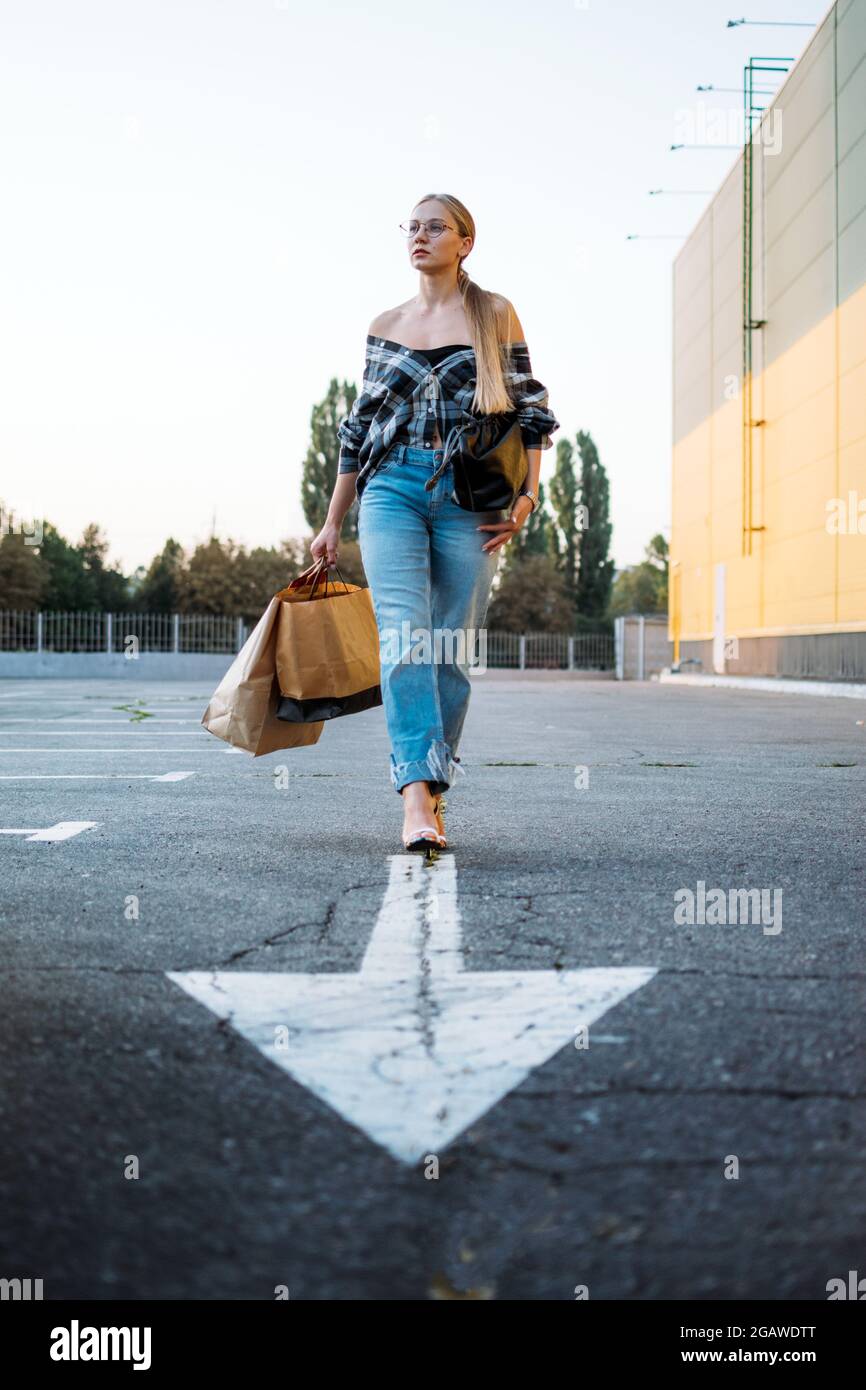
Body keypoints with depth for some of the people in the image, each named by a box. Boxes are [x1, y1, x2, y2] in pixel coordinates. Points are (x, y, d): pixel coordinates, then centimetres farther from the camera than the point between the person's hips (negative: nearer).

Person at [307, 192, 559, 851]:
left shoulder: (494, 313, 9)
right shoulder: (386, 324, 15)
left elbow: (528, 411, 8)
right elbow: (359, 426, 19)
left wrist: (527, 497, -5)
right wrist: (333, 523, 17)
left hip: (469, 496, -1)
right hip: (392, 488, 1)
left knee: (452, 646, -1)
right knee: (403, 634, -17)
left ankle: (432, 792, 10)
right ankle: (417, 794, -26)